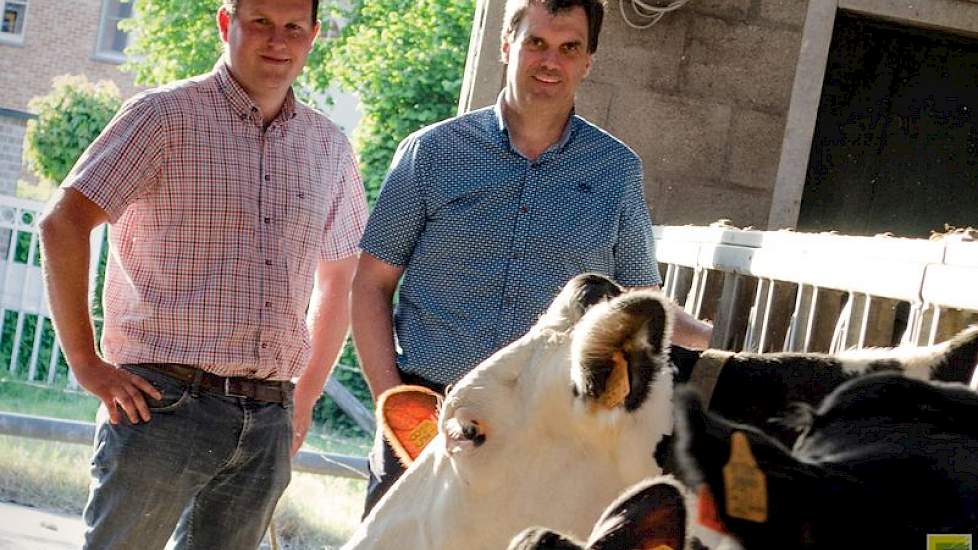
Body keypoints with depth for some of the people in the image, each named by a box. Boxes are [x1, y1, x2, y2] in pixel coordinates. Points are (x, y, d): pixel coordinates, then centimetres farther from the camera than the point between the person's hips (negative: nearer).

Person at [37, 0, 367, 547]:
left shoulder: (330, 148, 14)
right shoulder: (168, 116, -1)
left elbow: (339, 281, 25)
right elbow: (63, 225, -7)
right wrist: (87, 363, -10)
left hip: (267, 423, 5)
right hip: (164, 403, -4)